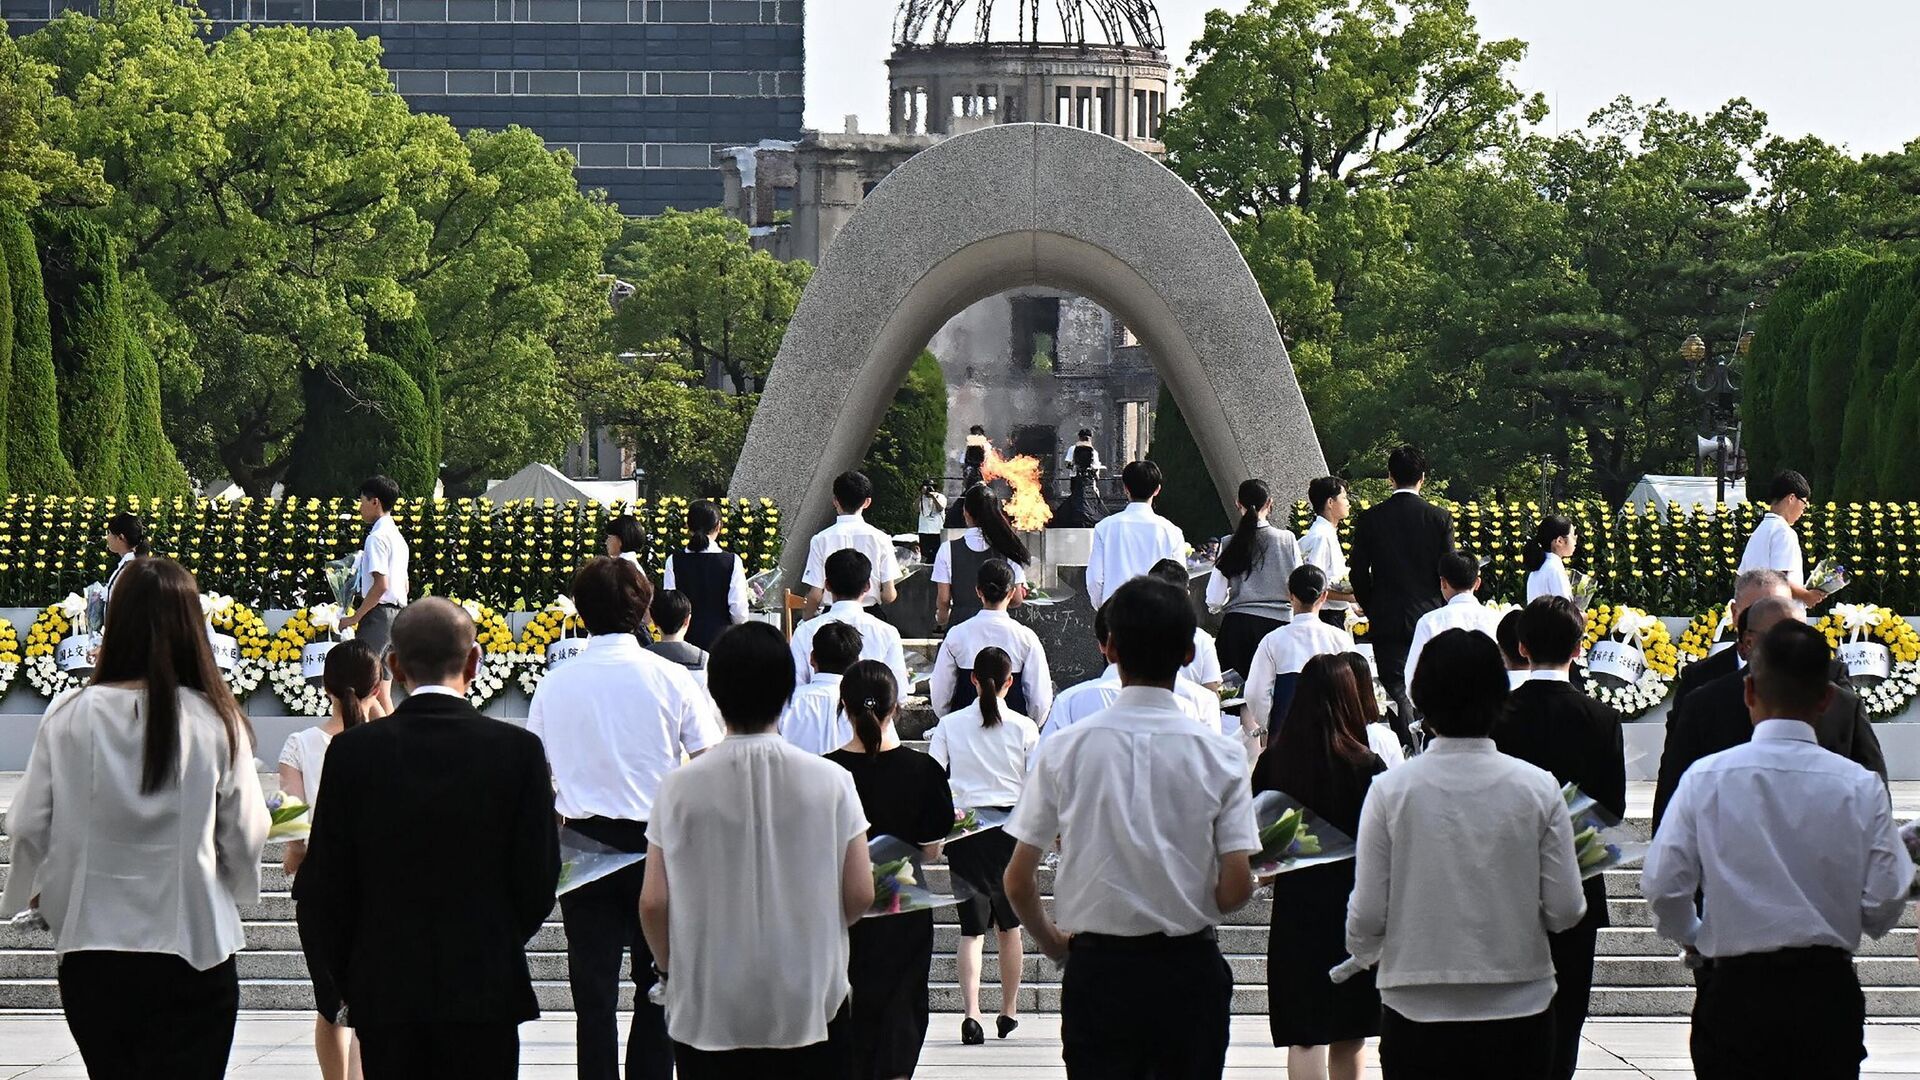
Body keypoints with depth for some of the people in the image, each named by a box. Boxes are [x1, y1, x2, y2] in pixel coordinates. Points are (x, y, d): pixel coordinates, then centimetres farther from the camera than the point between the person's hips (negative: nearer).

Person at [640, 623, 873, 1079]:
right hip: (810, 1006, 0)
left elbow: (654, 902, -4)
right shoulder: (830, 782, -5)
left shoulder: (680, 788, -6)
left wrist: (669, 967, 15)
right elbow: (859, 896, -2)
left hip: (707, 1011, 0)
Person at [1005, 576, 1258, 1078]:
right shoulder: (1220, 755, -5)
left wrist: (1050, 939, 18)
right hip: (1190, 970, 0)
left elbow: (1018, 882, -2)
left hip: (1097, 967, 0)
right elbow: (1236, 887, -7)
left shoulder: (1064, 749, -4)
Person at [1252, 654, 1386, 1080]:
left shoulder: (1273, 761, -4)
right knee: (1348, 1038, 13)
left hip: (1294, 905, 1)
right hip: (1353, 905, -1)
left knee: (1305, 1040, 1)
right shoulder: (1366, 766, -10)